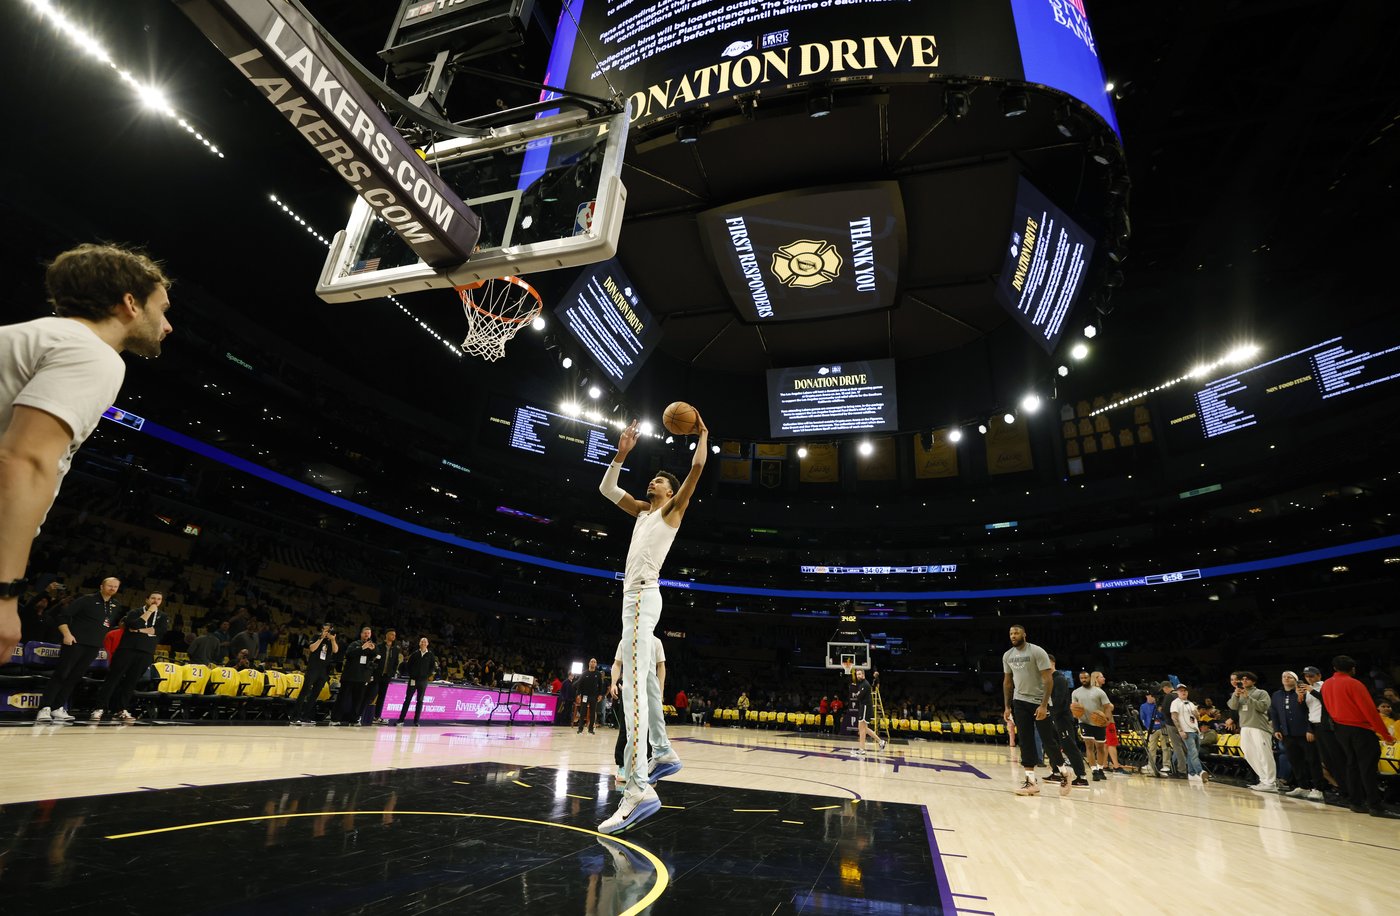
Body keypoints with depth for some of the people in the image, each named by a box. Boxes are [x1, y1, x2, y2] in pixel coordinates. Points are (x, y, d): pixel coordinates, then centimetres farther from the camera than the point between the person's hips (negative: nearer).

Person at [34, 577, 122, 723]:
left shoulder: (115, 607, 11)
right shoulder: (87, 600, -6)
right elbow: (62, 614, -9)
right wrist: (67, 634, -16)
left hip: (94, 646, 6)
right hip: (76, 642, -6)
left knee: (75, 677, 8)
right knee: (61, 674, -7)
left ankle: (58, 708, 14)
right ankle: (44, 708, -5)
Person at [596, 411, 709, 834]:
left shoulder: (673, 508, 4)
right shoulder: (643, 510, 23)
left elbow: (697, 469, -6)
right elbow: (606, 488, 23)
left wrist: (702, 433, 4)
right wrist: (622, 453, 16)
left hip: (643, 595, -9)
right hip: (634, 595, 9)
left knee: (633, 687, -19)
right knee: (641, 684, 15)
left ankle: (638, 790, -23)